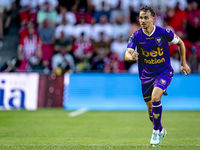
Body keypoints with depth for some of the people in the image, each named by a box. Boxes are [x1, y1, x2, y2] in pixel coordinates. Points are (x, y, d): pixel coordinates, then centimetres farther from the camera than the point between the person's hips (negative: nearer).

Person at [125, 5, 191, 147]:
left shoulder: (164, 33, -15)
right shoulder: (136, 36, -11)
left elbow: (180, 43, 2)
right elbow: (127, 54, -20)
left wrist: (183, 63, 5)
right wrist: (131, 56, -44)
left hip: (164, 72, -3)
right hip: (146, 75, 3)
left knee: (155, 97, -27)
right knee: (150, 107, 11)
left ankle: (156, 132, -11)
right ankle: (161, 131, 40)